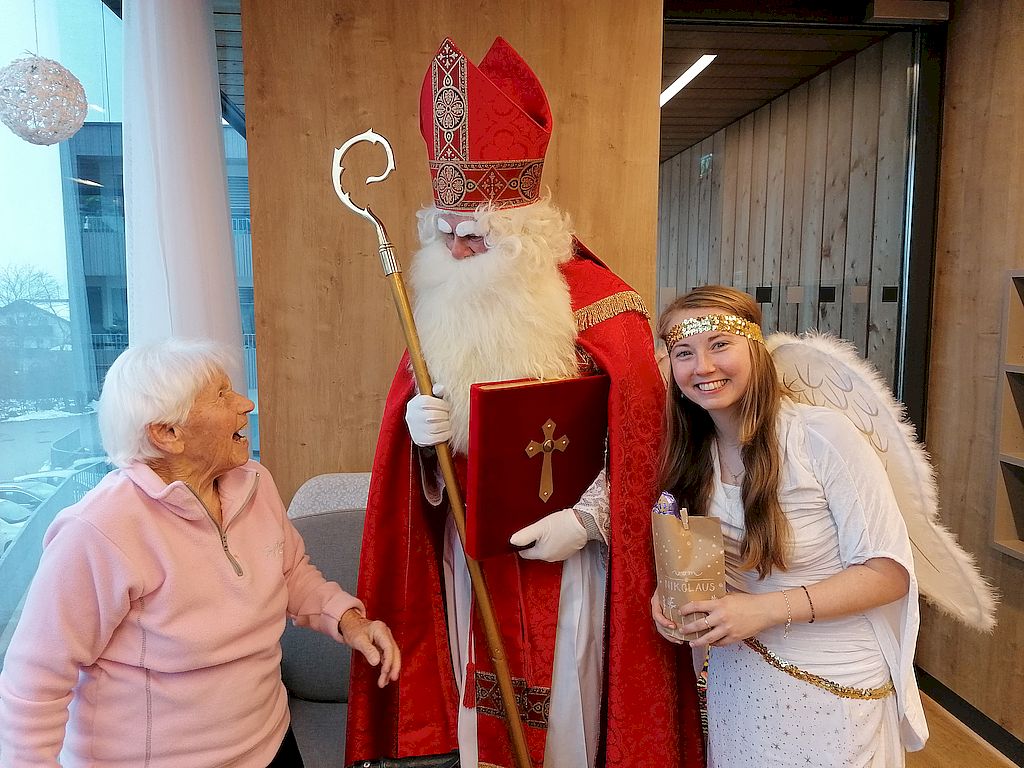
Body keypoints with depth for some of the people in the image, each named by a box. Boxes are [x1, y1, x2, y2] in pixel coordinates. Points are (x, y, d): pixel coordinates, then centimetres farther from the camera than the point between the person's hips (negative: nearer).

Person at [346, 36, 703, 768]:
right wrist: (417, 423, -11)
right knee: (480, 704, 18)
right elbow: (412, 399, 11)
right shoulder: (443, 301, 2)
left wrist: (585, 519, -16)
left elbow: (640, 434, -12)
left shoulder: (597, 302, -15)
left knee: (563, 708, 11)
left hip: (563, 550, -4)